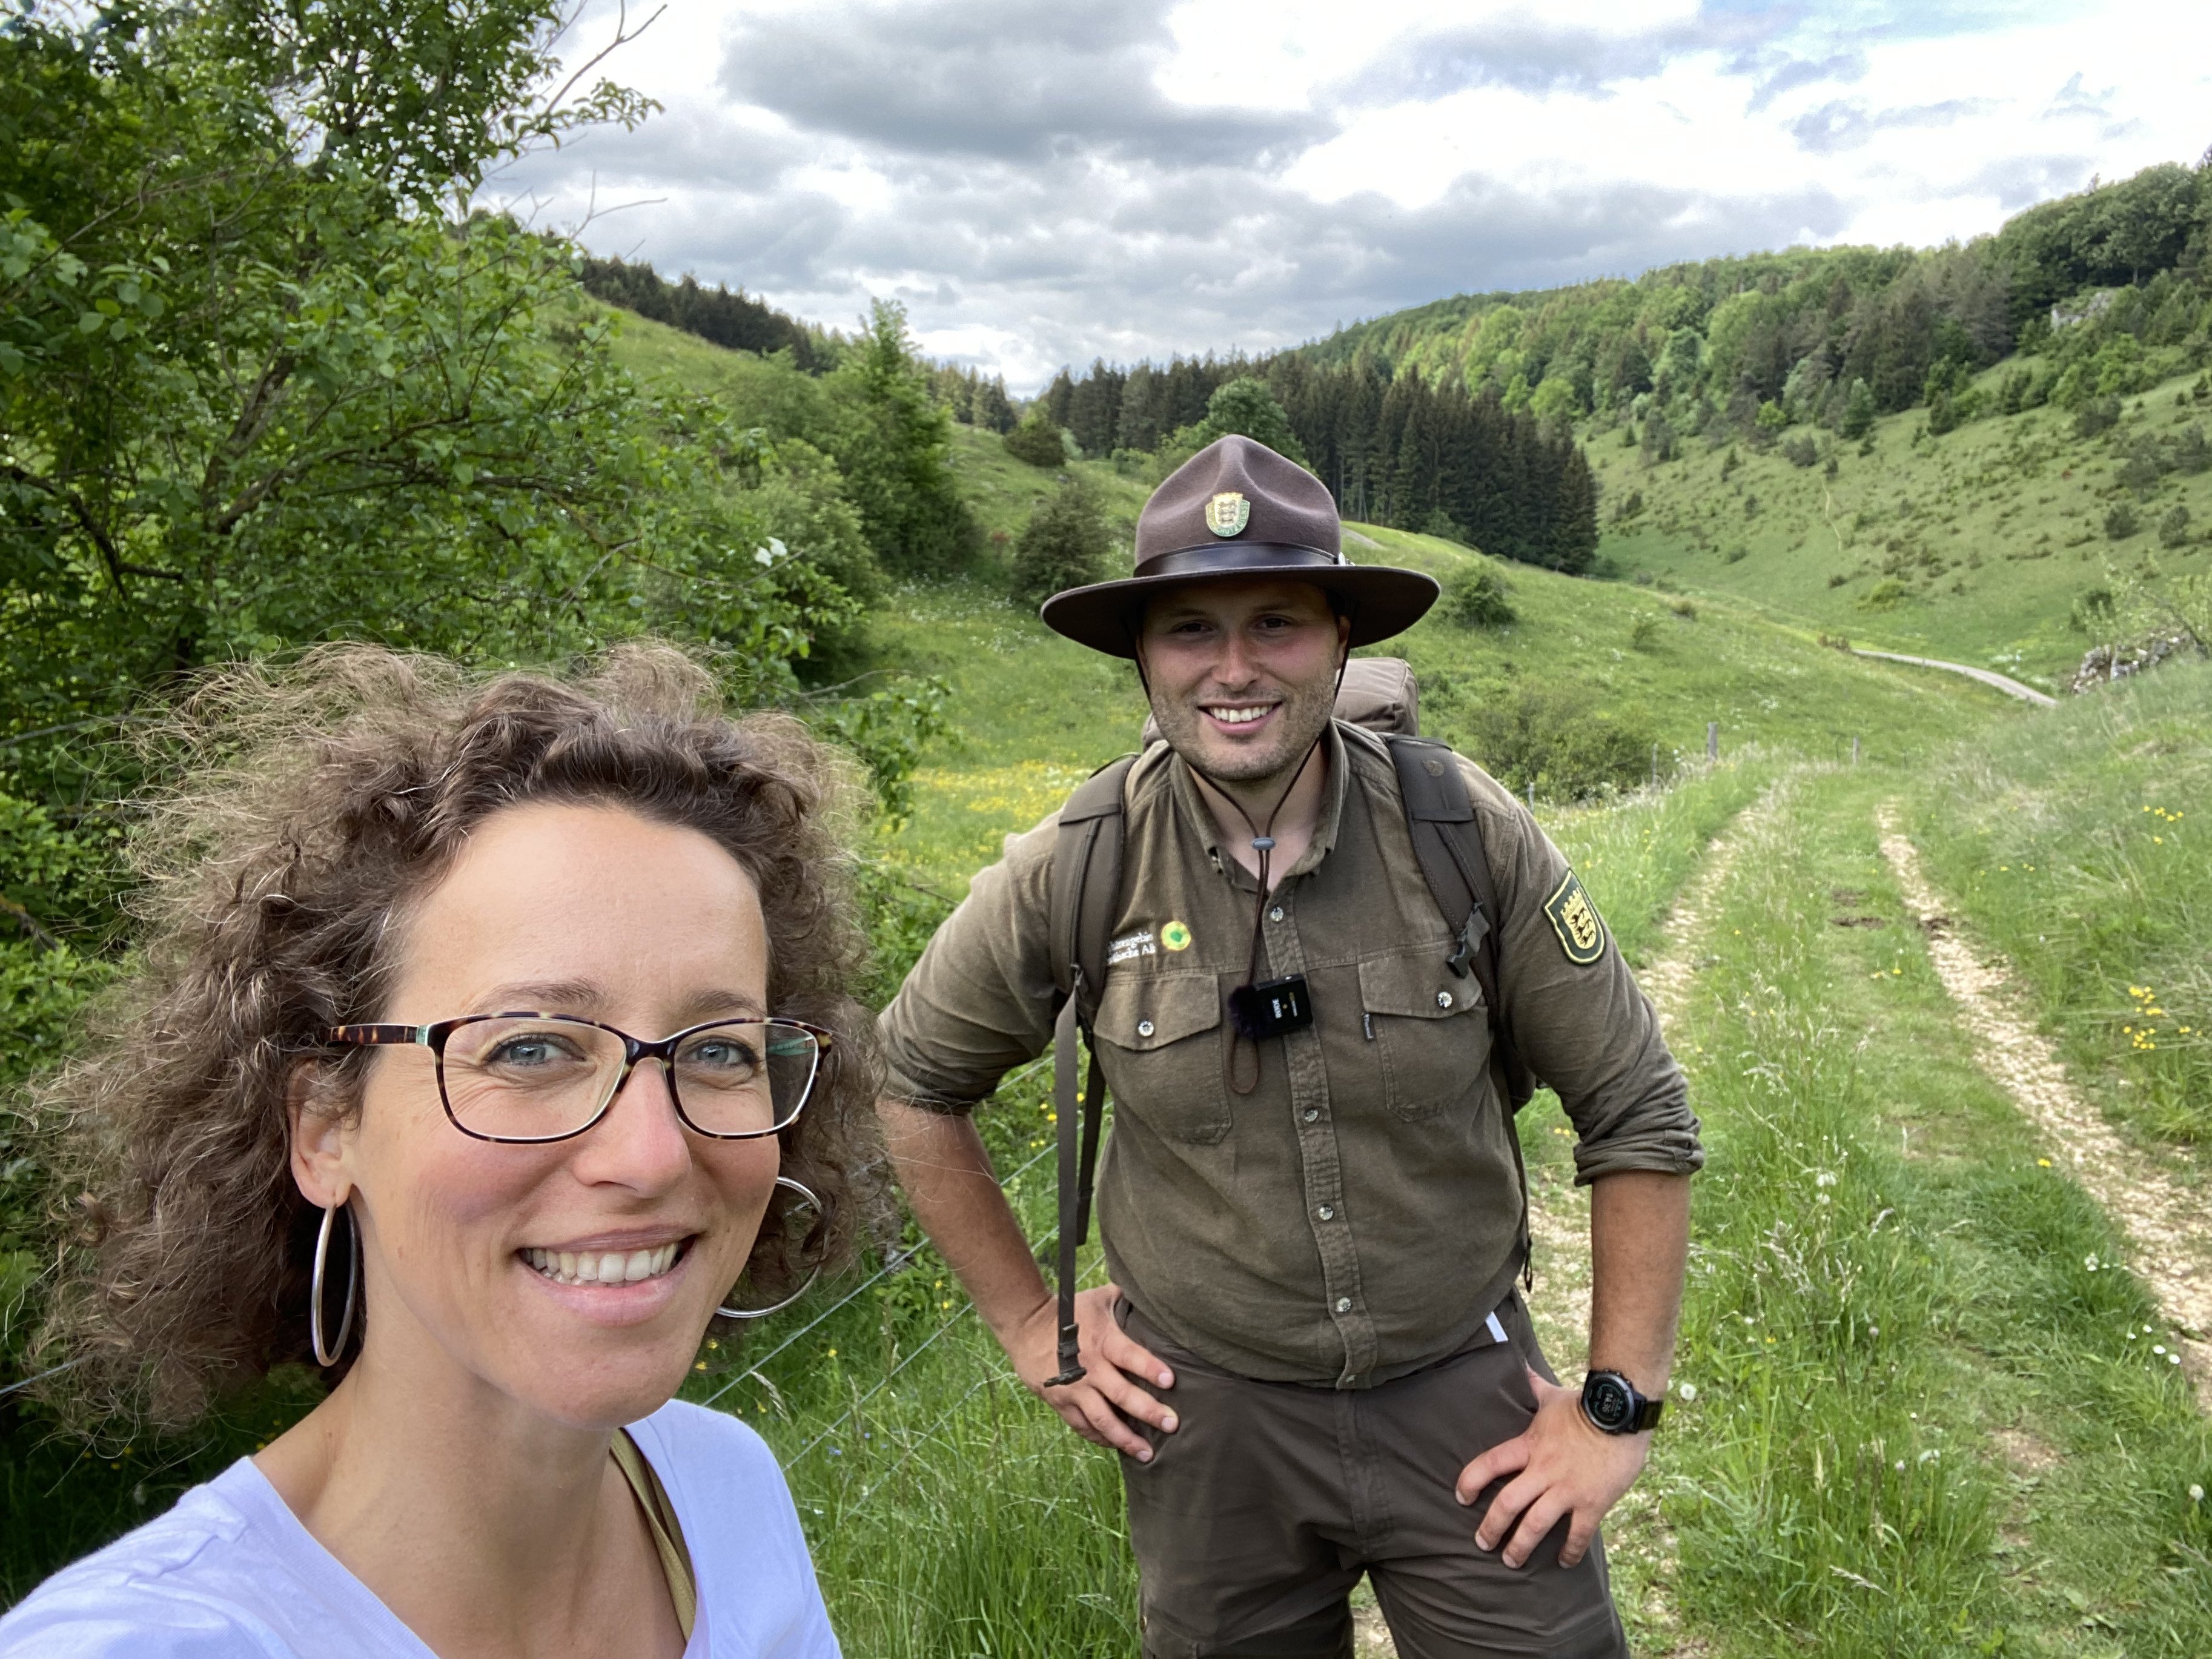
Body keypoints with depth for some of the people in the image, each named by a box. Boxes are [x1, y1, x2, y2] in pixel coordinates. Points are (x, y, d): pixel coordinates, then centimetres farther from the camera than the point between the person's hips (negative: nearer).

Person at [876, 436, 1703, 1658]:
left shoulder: (1470, 835, -14)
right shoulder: (1074, 873, -13)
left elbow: (1639, 1118, -5)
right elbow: (914, 1080, 3)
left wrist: (1619, 1408, -5)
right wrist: (1028, 1325, 3)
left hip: (1465, 1391, 0)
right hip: (1211, 1415, 1)